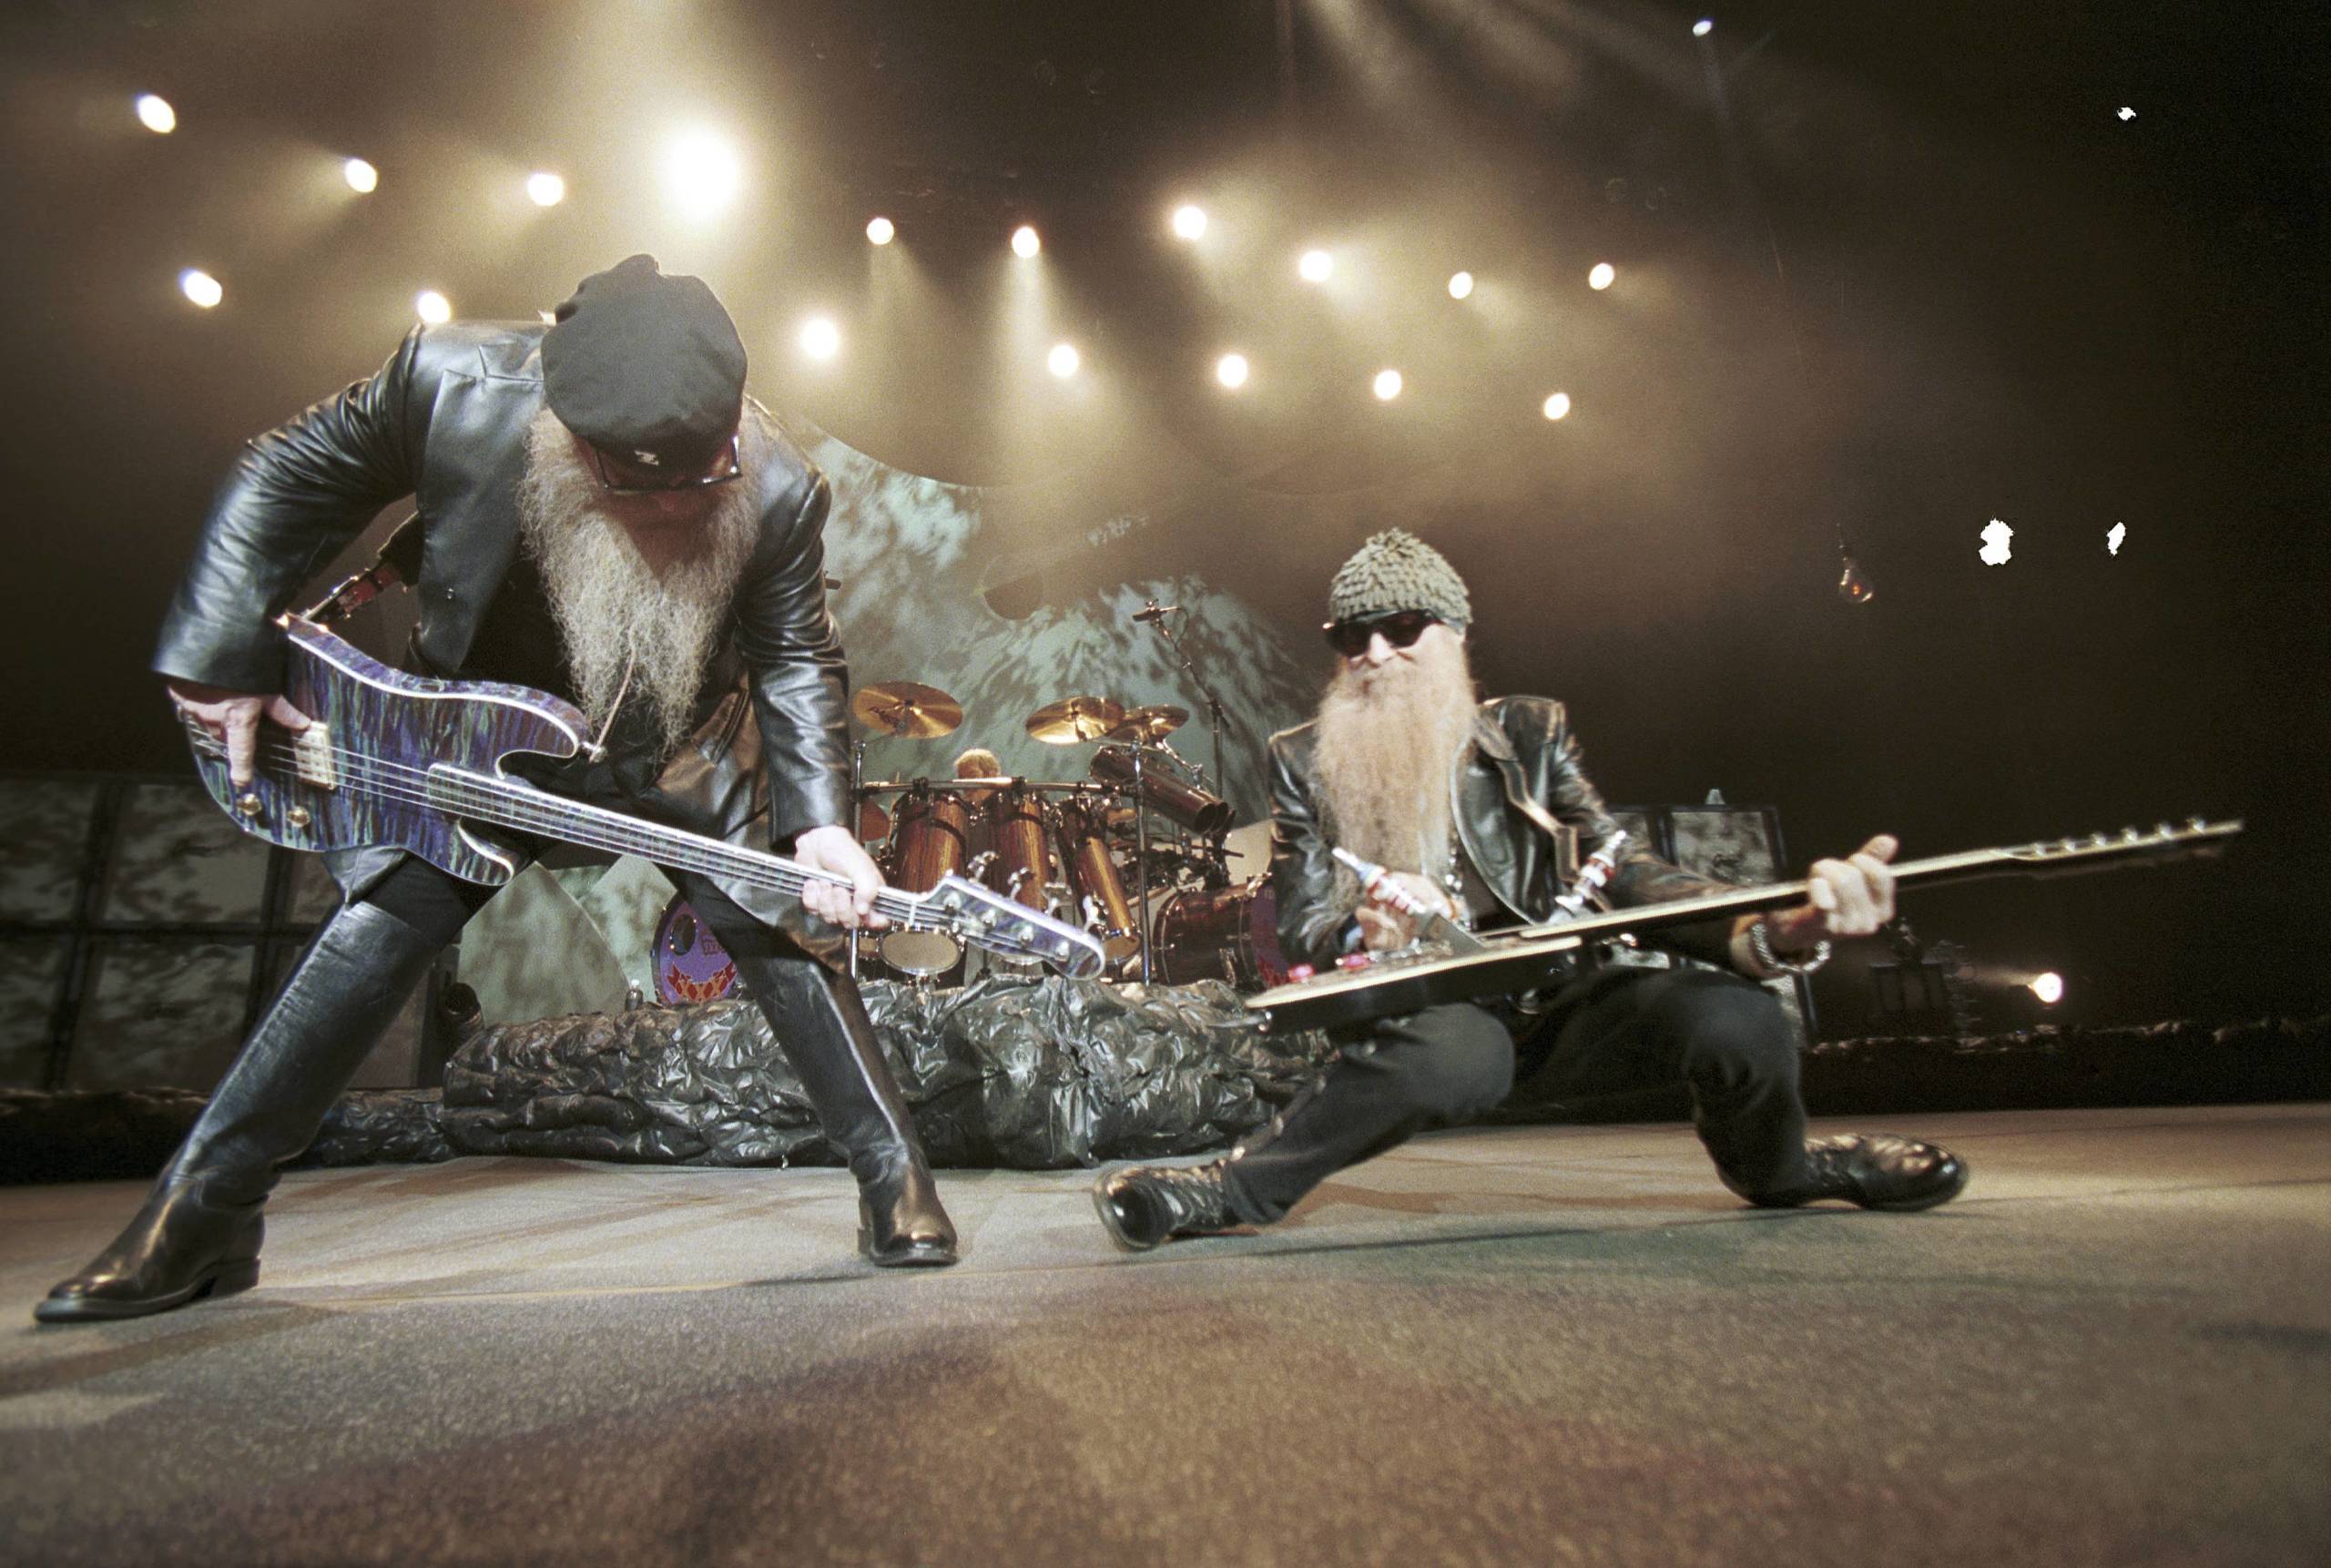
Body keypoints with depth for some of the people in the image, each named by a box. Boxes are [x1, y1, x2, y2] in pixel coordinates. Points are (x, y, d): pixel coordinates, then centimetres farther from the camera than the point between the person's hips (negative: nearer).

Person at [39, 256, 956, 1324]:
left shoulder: (779, 488, -28)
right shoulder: (454, 380, -26)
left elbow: (795, 661, -17)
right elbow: (287, 478, -9)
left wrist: (818, 824, -30)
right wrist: (223, 662, -12)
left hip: (684, 748, -1)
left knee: (780, 935, -10)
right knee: (381, 923, -5)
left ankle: (896, 1183, 1)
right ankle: (200, 1216, 12)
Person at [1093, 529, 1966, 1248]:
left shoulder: (1530, 734, 7)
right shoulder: (1303, 762, 5)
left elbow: (1625, 875, -4)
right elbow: (1302, 929, 0)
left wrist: (1775, 931, -24)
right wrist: (1364, 939, -26)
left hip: (1550, 1000, 3)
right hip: (1418, 1012, -3)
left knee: (1737, 1016, -24)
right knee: (1456, 1052, -40)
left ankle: (1775, 1168, 12)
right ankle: (1238, 1190, -20)